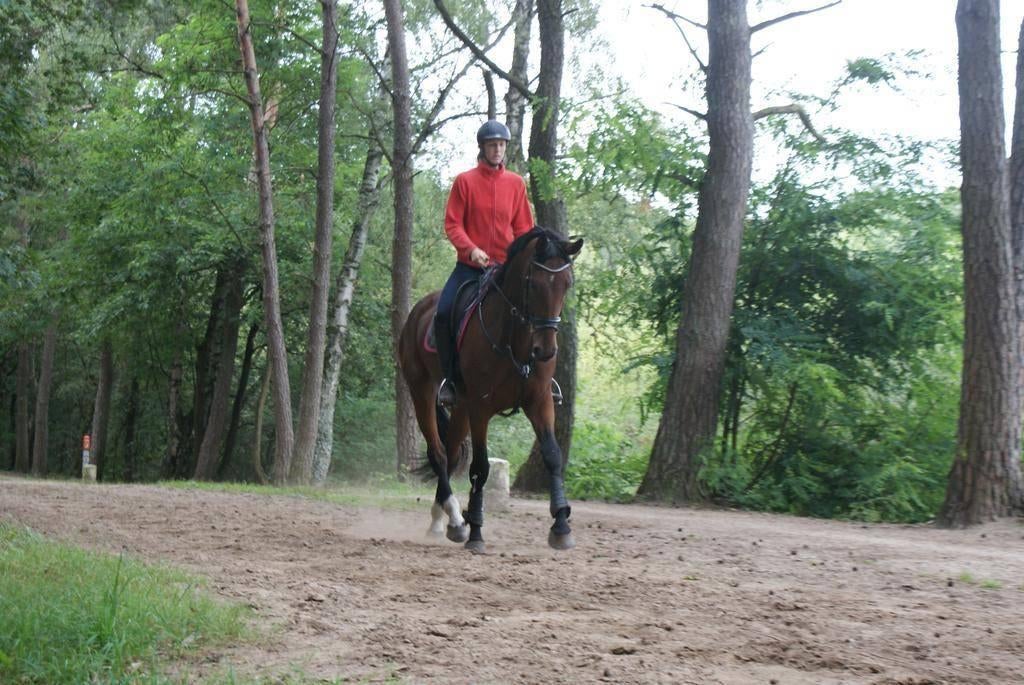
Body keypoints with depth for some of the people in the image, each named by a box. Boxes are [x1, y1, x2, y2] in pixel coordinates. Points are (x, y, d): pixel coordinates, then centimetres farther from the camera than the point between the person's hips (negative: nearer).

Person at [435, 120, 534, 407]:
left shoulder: (516, 184, 7)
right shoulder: (465, 181, 1)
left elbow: (523, 228, 10)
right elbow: (452, 224, -3)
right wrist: (471, 250, -19)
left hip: (506, 266, 2)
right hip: (469, 266, -2)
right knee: (443, 313, -19)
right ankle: (448, 378, -6)